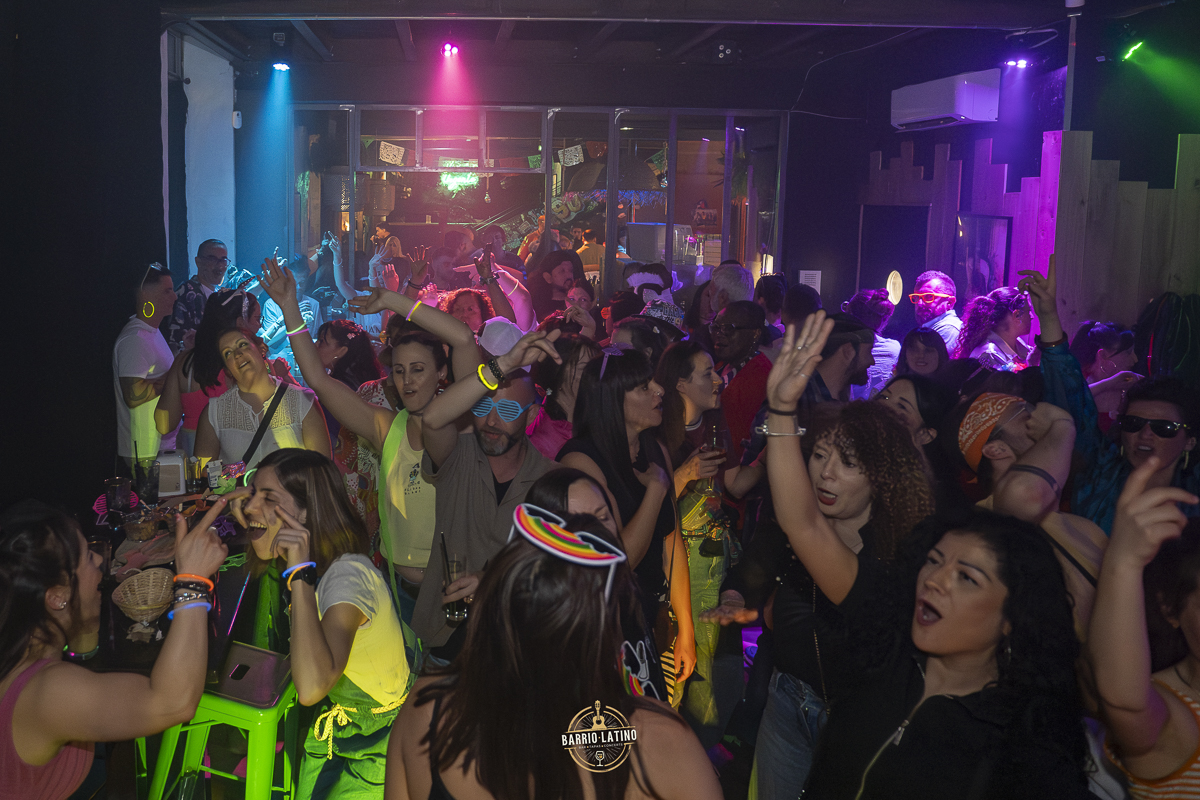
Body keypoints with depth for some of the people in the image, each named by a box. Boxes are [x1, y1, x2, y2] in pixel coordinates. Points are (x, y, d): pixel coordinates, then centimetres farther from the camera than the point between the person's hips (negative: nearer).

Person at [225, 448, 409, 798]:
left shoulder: (350, 576, -32)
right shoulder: (317, 564, -7)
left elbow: (311, 687, -46)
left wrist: (301, 571, -42)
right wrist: (254, 528, 2)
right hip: (333, 726, 8)